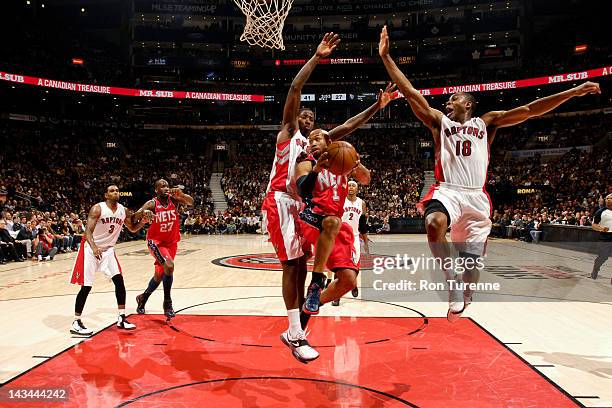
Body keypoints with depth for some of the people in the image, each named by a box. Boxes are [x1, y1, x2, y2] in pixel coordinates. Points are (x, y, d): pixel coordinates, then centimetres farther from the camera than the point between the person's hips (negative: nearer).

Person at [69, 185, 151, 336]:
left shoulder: (124, 210, 0)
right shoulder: (98, 208, -17)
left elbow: (133, 228, 14)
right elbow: (88, 231, -25)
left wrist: (143, 221, -7)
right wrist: (94, 247, -44)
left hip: (108, 250, 5)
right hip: (91, 249, -5)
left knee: (119, 280, -3)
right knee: (86, 287, -6)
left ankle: (121, 319, 6)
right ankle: (76, 323, 6)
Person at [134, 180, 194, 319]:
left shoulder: (173, 199, -7)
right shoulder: (152, 204, -14)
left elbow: (191, 202, -22)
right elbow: (135, 217, -21)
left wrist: (181, 194, -41)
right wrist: (143, 213, -43)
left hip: (171, 242, 4)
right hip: (156, 242, -4)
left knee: (160, 274, 12)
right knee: (169, 266, -26)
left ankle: (143, 298, 37)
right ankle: (167, 303, -12)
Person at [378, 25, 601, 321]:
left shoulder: (486, 122, 17)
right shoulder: (439, 121, 14)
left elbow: (529, 110, 12)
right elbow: (409, 92, 6)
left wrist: (573, 92, 5)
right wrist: (385, 56, 0)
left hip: (476, 197, 2)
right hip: (447, 191, -2)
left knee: (472, 261, 4)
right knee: (435, 223, -37)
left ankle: (463, 297, 33)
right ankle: (451, 277, -18)